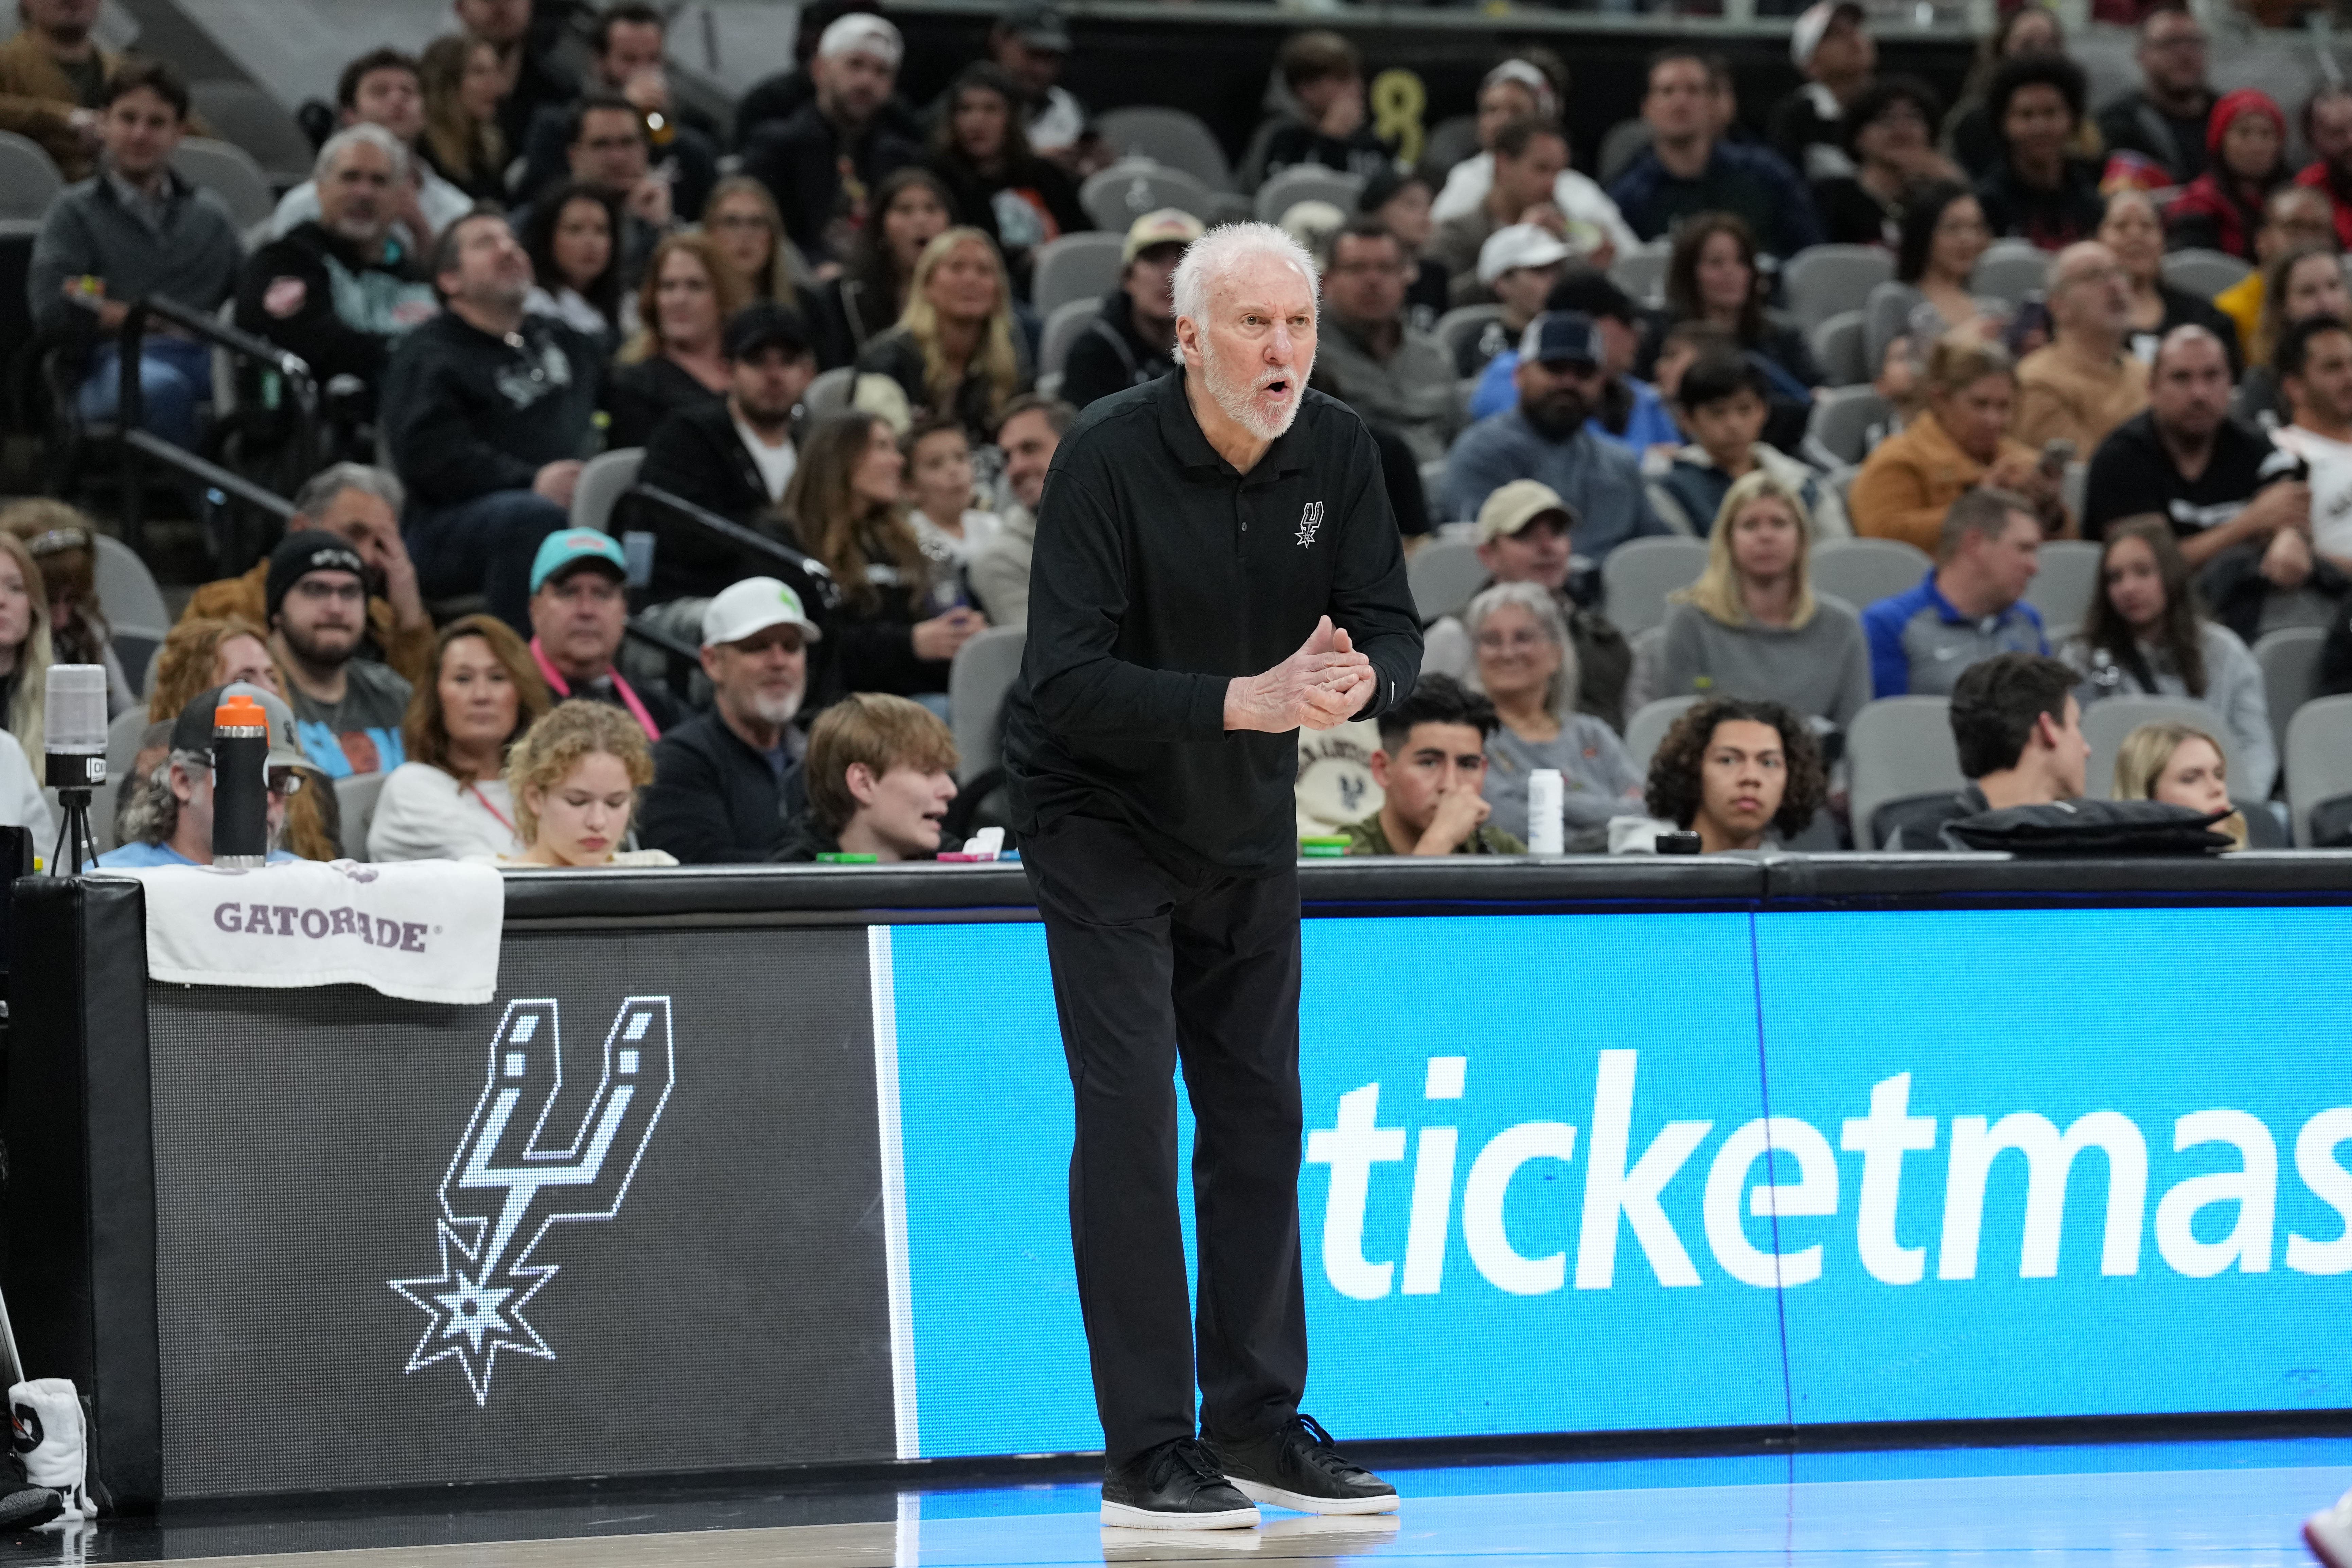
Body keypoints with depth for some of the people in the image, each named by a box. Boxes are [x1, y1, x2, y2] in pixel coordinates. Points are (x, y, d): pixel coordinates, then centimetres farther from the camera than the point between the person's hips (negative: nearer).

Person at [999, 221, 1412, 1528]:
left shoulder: (1337, 453, -6)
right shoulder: (1111, 458, -22)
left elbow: (1394, 627, -5)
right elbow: (1067, 680, -28)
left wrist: (1356, 677, -29)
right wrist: (1240, 700, -38)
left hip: (1249, 829, 6)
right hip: (1102, 817, -6)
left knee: (1260, 1119, 8)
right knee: (1130, 1117, -11)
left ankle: (1257, 1422, 17)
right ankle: (1148, 1453, -9)